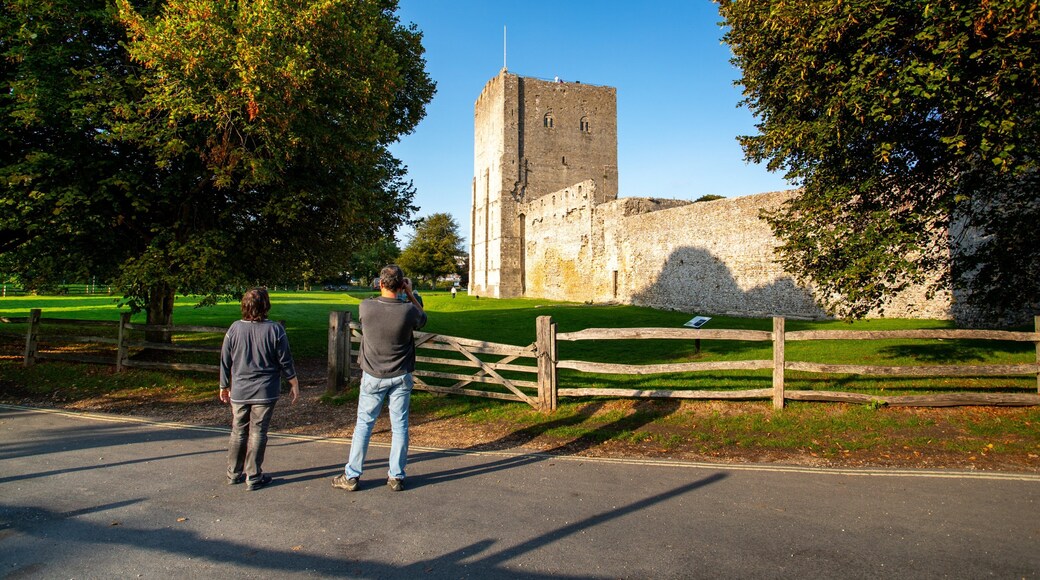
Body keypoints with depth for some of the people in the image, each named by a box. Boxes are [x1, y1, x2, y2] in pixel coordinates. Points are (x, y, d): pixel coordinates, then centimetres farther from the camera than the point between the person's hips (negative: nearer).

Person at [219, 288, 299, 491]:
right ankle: (253, 476, 10)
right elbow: (285, 362, -6)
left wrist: (224, 387, 18)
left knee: (238, 432, 16)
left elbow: (225, 361, 5)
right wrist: (294, 384, 6)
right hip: (264, 392, -3)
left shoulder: (235, 329, -3)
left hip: (239, 392, 3)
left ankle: (234, 473, 26)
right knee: (258, 433, 4)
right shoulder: (275, 330, -11)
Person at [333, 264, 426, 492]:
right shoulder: (408, 310, -16)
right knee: (399, 426, 9)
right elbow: (423, 318, 7)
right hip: (400, 377, 0)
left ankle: (351, 476, 20)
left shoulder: (365, 307, -15)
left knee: (363, 425, 11)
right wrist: (410, 294, 5)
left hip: (373, 377, 0)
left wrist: (383, 292, 13)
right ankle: (396, 477, 17)